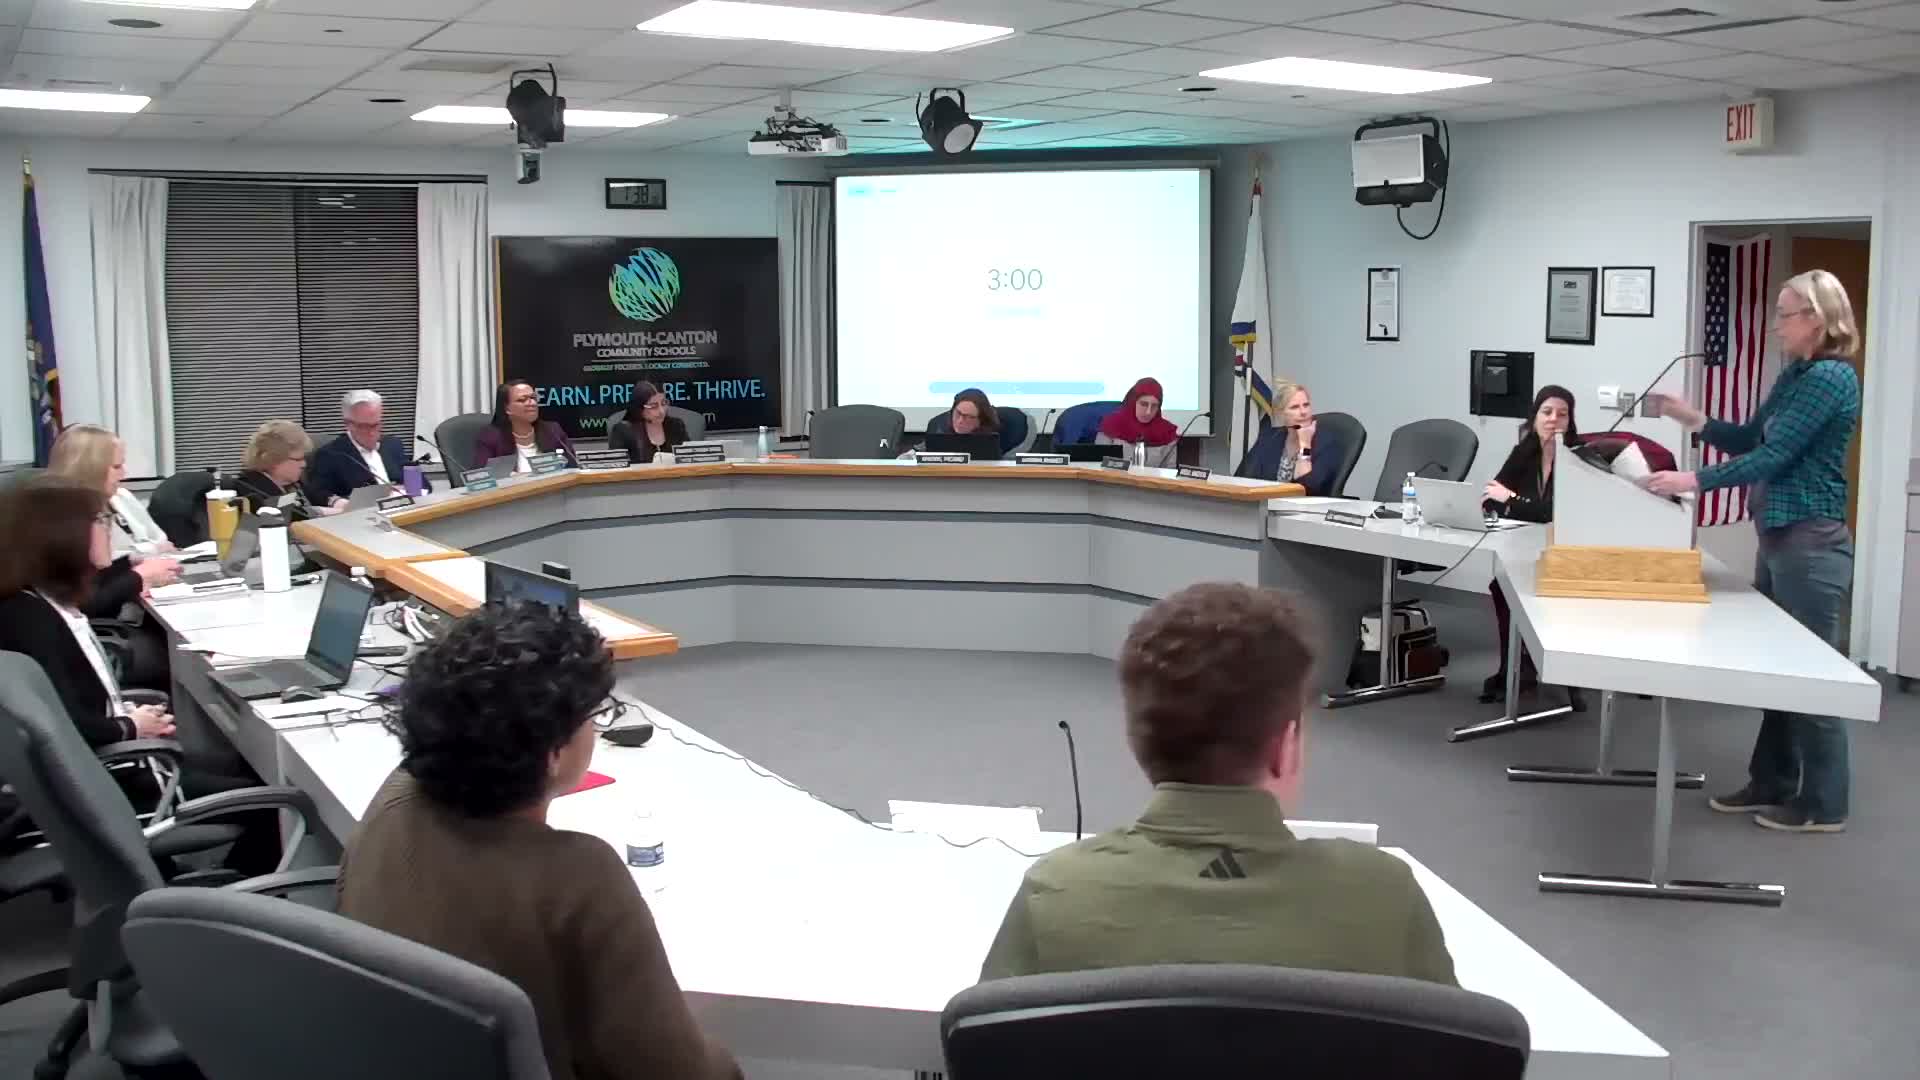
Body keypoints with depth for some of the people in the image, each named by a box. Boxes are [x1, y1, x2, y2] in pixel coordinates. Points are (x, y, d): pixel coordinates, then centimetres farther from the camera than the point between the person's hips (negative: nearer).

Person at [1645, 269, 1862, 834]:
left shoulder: (1830, 378, -16)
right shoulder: (1794, 374, 12)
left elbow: (1775, 455, -21)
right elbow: (1750, 440, 19)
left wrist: (1693, 480, -22)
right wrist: (1692, 419, 6)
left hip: (1811, 540, -9)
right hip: (1777, 535, 9)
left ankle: (1823, 804, 11)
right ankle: (1772, 783, 26)